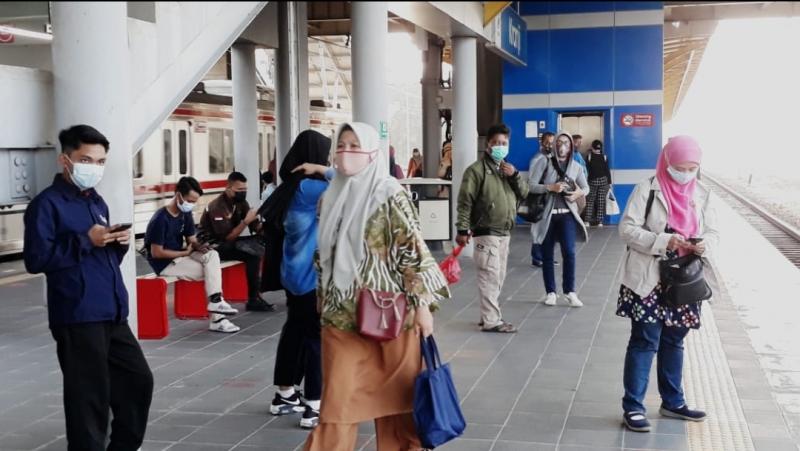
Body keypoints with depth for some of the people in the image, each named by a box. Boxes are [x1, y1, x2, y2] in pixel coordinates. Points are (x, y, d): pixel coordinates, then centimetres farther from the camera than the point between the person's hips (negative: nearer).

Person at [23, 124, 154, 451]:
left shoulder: (97, 202, 16)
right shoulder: (46, 204, -8)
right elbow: (36, 259, -17)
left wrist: (119, 244, 2)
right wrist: (85, 241, -19)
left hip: (112, 313, 8)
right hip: (77, 317, -8)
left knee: (138, 380, 16)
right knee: (89, 396, -2)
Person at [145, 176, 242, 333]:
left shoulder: (186, 214, 5)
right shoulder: (161, 219, -20)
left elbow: (192, 240, 11)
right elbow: (156, 253, -19)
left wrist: (199, 246, -14)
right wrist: (185, 252, -14)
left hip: (180, 257, 8)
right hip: (164, 264, -8)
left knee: (212, 255, -16)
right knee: (211, 271, -16)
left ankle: (215, 302, -17)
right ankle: (216, 317, -12)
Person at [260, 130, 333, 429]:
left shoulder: (293, 187, 6)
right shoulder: (308, 188, -21)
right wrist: (320, 170, -18)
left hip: (296, 273, 9)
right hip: (311, 276, -9)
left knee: (296, 330, 17)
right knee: (317, 336, -3)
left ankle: (284, 395, 28)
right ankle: (314, 407, 1)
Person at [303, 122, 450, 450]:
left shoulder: (389, 195, -9)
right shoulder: (330, 197, 9)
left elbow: (413, 249, -12)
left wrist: (422, 305, -14)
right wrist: (323, 303, 20)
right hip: (341, 315, 5)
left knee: (394, 396, 7)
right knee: (338, 400, 4)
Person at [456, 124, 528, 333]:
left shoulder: (507, 168, 16)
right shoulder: (477, 169, -9)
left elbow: (524, 193, 12)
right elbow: (465, 201, -12)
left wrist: (515, 175, -6)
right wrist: (462, 230, -16)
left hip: (505, 233, 8)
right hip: (486, 233, -8)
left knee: (498, 277, 13)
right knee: (490, 276, -10)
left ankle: (489, 315, 22)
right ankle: (491, 321, -8)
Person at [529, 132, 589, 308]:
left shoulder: (575, 167, 5)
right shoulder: (544, 162, -3)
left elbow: (585, 188, 15)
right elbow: (531, 185, -8)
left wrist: (579, 192, -9)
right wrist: (551, 187, -21)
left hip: (566, 214, 1)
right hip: (546, 214, -1)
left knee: (569, 252, -13)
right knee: (547, 255, 6)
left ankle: (570, 291, -3)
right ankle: (550, 292, 16)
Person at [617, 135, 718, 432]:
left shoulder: (702, 196, 7)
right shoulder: (647, 190, -8)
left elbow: (712, 233, 10)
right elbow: (627, 229, -12)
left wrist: (704, 245, -14)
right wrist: (663, 241, -24)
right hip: (649, 280, -5)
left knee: (673, 342, 16)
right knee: (644, 342, -4)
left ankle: (672, 402, 28)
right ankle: (633, 407, 3)